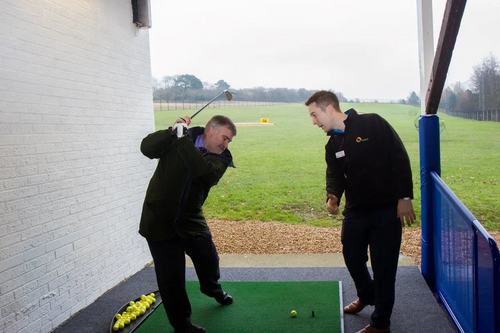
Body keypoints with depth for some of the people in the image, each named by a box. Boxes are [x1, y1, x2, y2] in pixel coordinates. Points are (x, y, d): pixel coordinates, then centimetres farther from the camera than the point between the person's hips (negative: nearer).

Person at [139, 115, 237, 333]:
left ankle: (213, 289, 52)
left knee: (209, 259, 17)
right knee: (171, 275, -1)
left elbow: (204, 172, -27)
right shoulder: (175, 140, -7)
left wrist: (183, 139, -30)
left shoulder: (221, 157, -6)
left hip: (190, 218, 4)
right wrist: (172, 131, -30)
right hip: (160, 219, -3)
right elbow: (147, 148, -17)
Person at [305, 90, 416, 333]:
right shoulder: (333, 145, 8)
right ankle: (366, 295, 47)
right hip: (355, 210, 6)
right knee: (352, 257, 16)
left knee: (383, 266, 2)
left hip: (387, 208, -6)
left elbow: (400, 158, -12)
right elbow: (335, 175, 9)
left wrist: (405, 196, -16)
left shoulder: (372, 124, -12)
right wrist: (333, 196, -13)